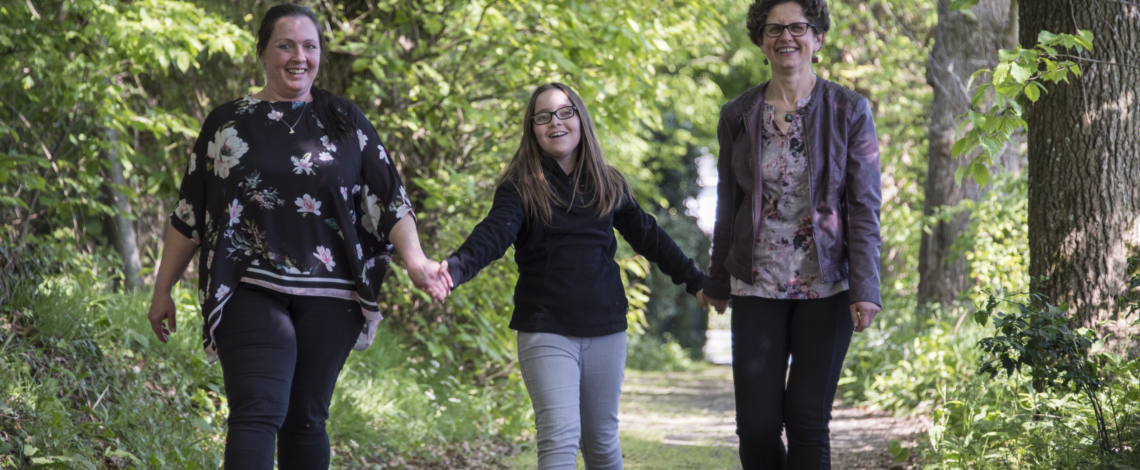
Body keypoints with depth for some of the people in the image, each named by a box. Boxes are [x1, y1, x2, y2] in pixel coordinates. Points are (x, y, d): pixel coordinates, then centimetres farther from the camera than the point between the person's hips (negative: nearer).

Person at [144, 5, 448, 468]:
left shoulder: (345, 121, 11)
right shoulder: (227, 122, 9)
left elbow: (387, 198, 6)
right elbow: (189, 212, 13)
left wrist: (415, 260, -10)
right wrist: (163, 290, 12)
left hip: (328, 299, 2)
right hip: (251, 292, -2)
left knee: (305, 418, 6)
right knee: (258, 412, -16)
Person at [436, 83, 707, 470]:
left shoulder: (608, 184, 10)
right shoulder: (520, 187, -2)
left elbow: (647, 236, 18)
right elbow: (494, 233, -18)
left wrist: (696, 282, 19)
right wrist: (458, 267, -38)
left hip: (605, 330, 4)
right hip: (546, 332, -4)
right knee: (560, 437, -16)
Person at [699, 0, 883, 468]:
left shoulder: (849, 111, -1)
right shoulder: (737, 117, 6)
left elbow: (865, 207, -4)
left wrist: (865, 289, -11)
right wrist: (717, 283, 18)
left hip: (826, 287, -2)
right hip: (758, 286, 2)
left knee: (808, 420, -3)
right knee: (756, 425, -2)